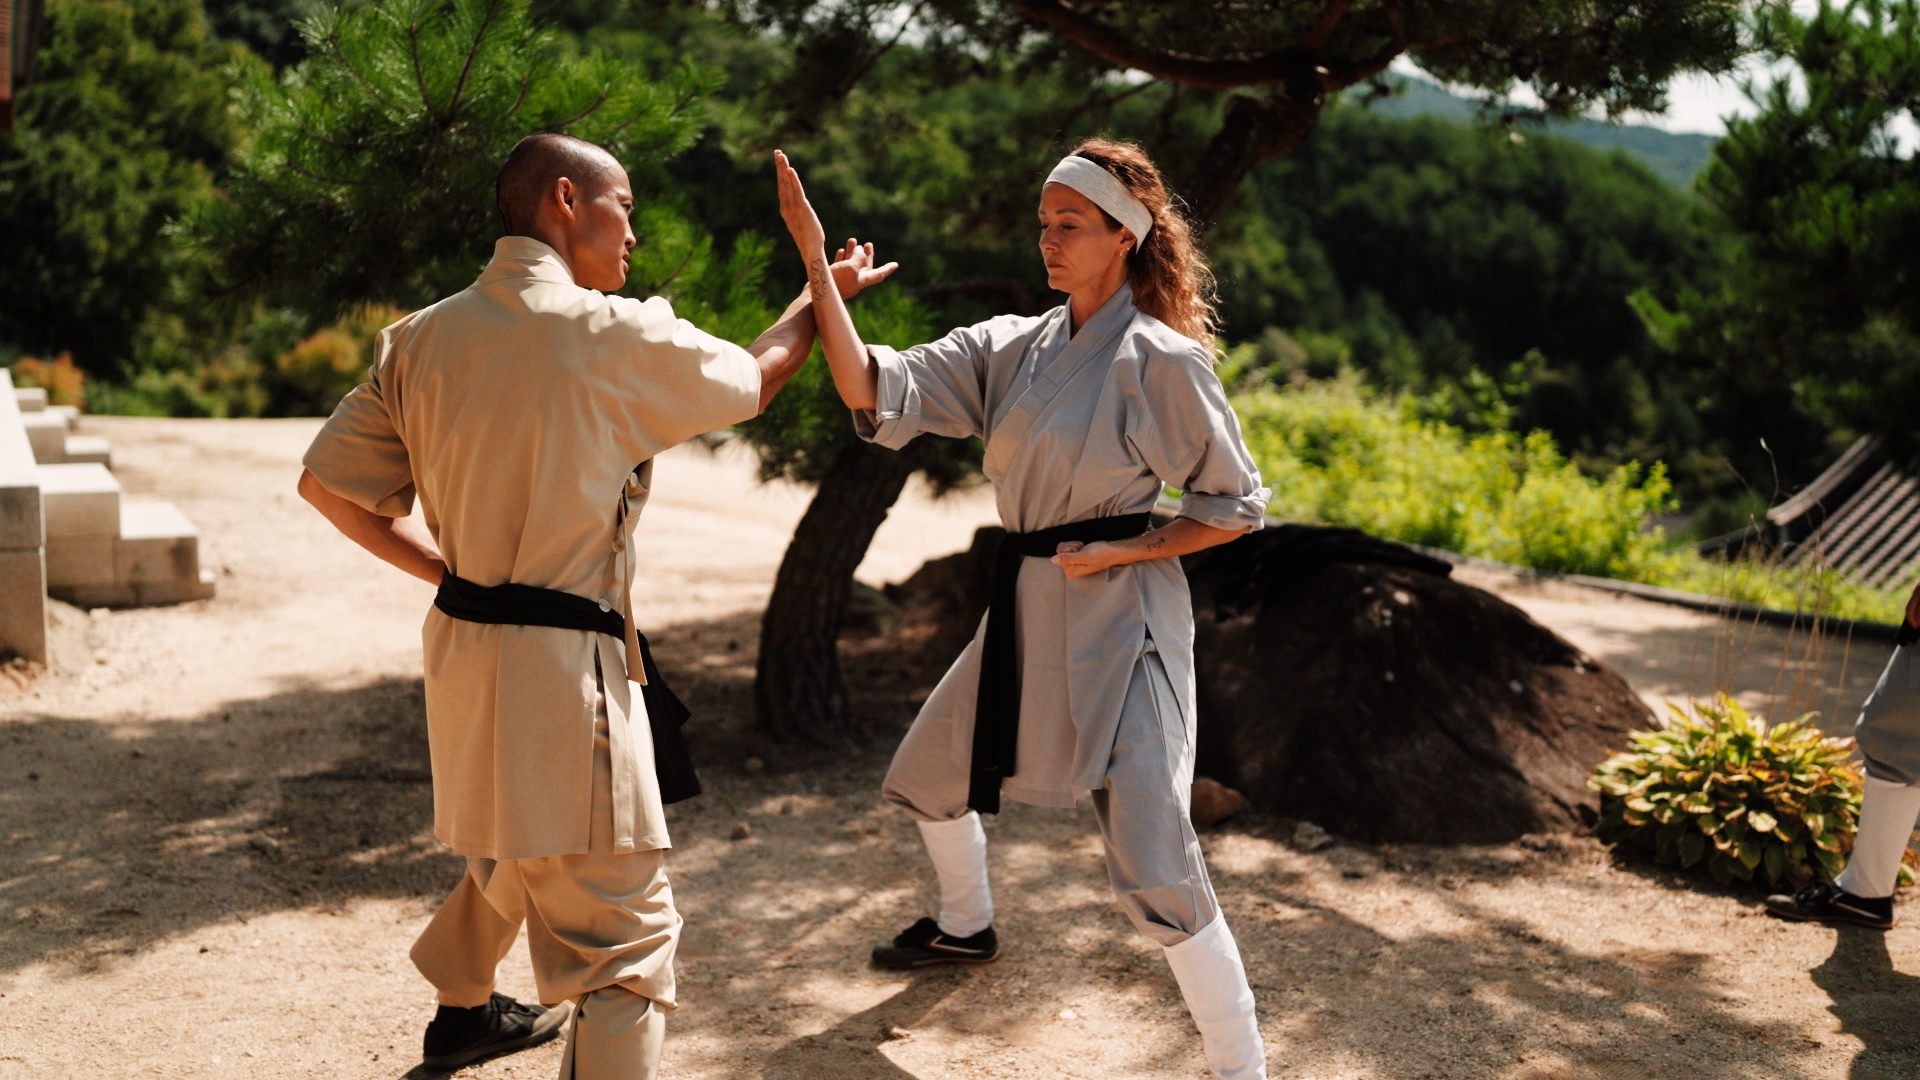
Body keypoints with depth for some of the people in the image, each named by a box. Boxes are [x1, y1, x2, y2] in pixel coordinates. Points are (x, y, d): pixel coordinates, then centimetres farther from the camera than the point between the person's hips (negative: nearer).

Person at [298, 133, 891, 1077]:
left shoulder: (421, 338, 3)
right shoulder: (618, 336, -13)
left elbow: (327, 483, 8)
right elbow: (757, 379, 6)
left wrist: (443, 567, 12)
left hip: (460, 644, 9)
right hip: (563, 667, -8)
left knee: (508, 845, 33)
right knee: (623, 935, -4)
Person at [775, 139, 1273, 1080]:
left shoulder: (1161, 360, -13)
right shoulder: (1013, 347, 4)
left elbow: (1235, 506, -5)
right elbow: (876, 392, -7)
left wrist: (1123, 551, -16)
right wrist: (814, 258, -14)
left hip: (1118, 621, -7)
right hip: (1026, 609, 8)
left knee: (1153, 875, -15)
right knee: (929, 775, 26)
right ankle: (966, 927, 54)